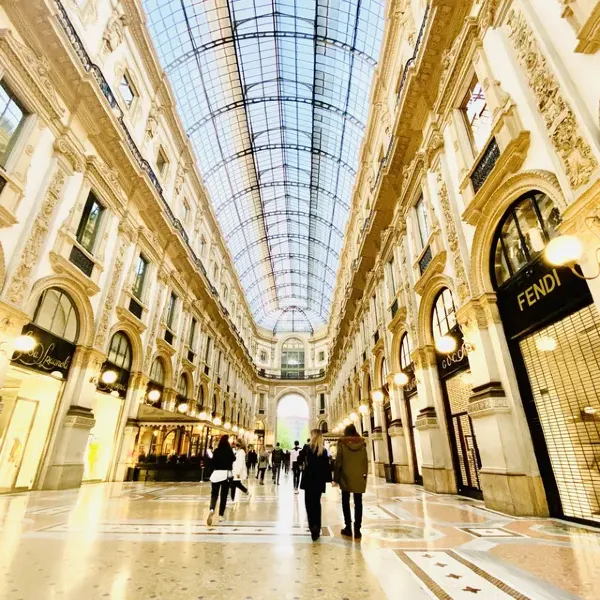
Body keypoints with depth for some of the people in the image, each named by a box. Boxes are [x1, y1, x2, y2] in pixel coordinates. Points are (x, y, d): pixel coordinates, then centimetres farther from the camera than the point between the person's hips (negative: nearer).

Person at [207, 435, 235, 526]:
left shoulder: (216, 451, 0)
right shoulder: (228, 450, -6)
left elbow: (213, 461, 5)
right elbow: (233, 459, 7)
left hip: (216, 473, 2)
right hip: (225, 473, -2)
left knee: (214, 494, 4)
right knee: (224, 495, 9)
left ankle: (211, 510, -21)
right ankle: (221, 515, 12)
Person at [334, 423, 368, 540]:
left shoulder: (342, 442, -6)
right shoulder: (362, 442, 1)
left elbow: (338, 460, -6)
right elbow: (366, 460, 1)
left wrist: (336, 477, -1)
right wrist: (365, 474, 9)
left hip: (346, 476, -2)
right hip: (359, 476, 2)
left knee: (346, 502, 10)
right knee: (358, 503, 8)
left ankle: (348, 528, 11)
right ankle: (357, 530, 8)